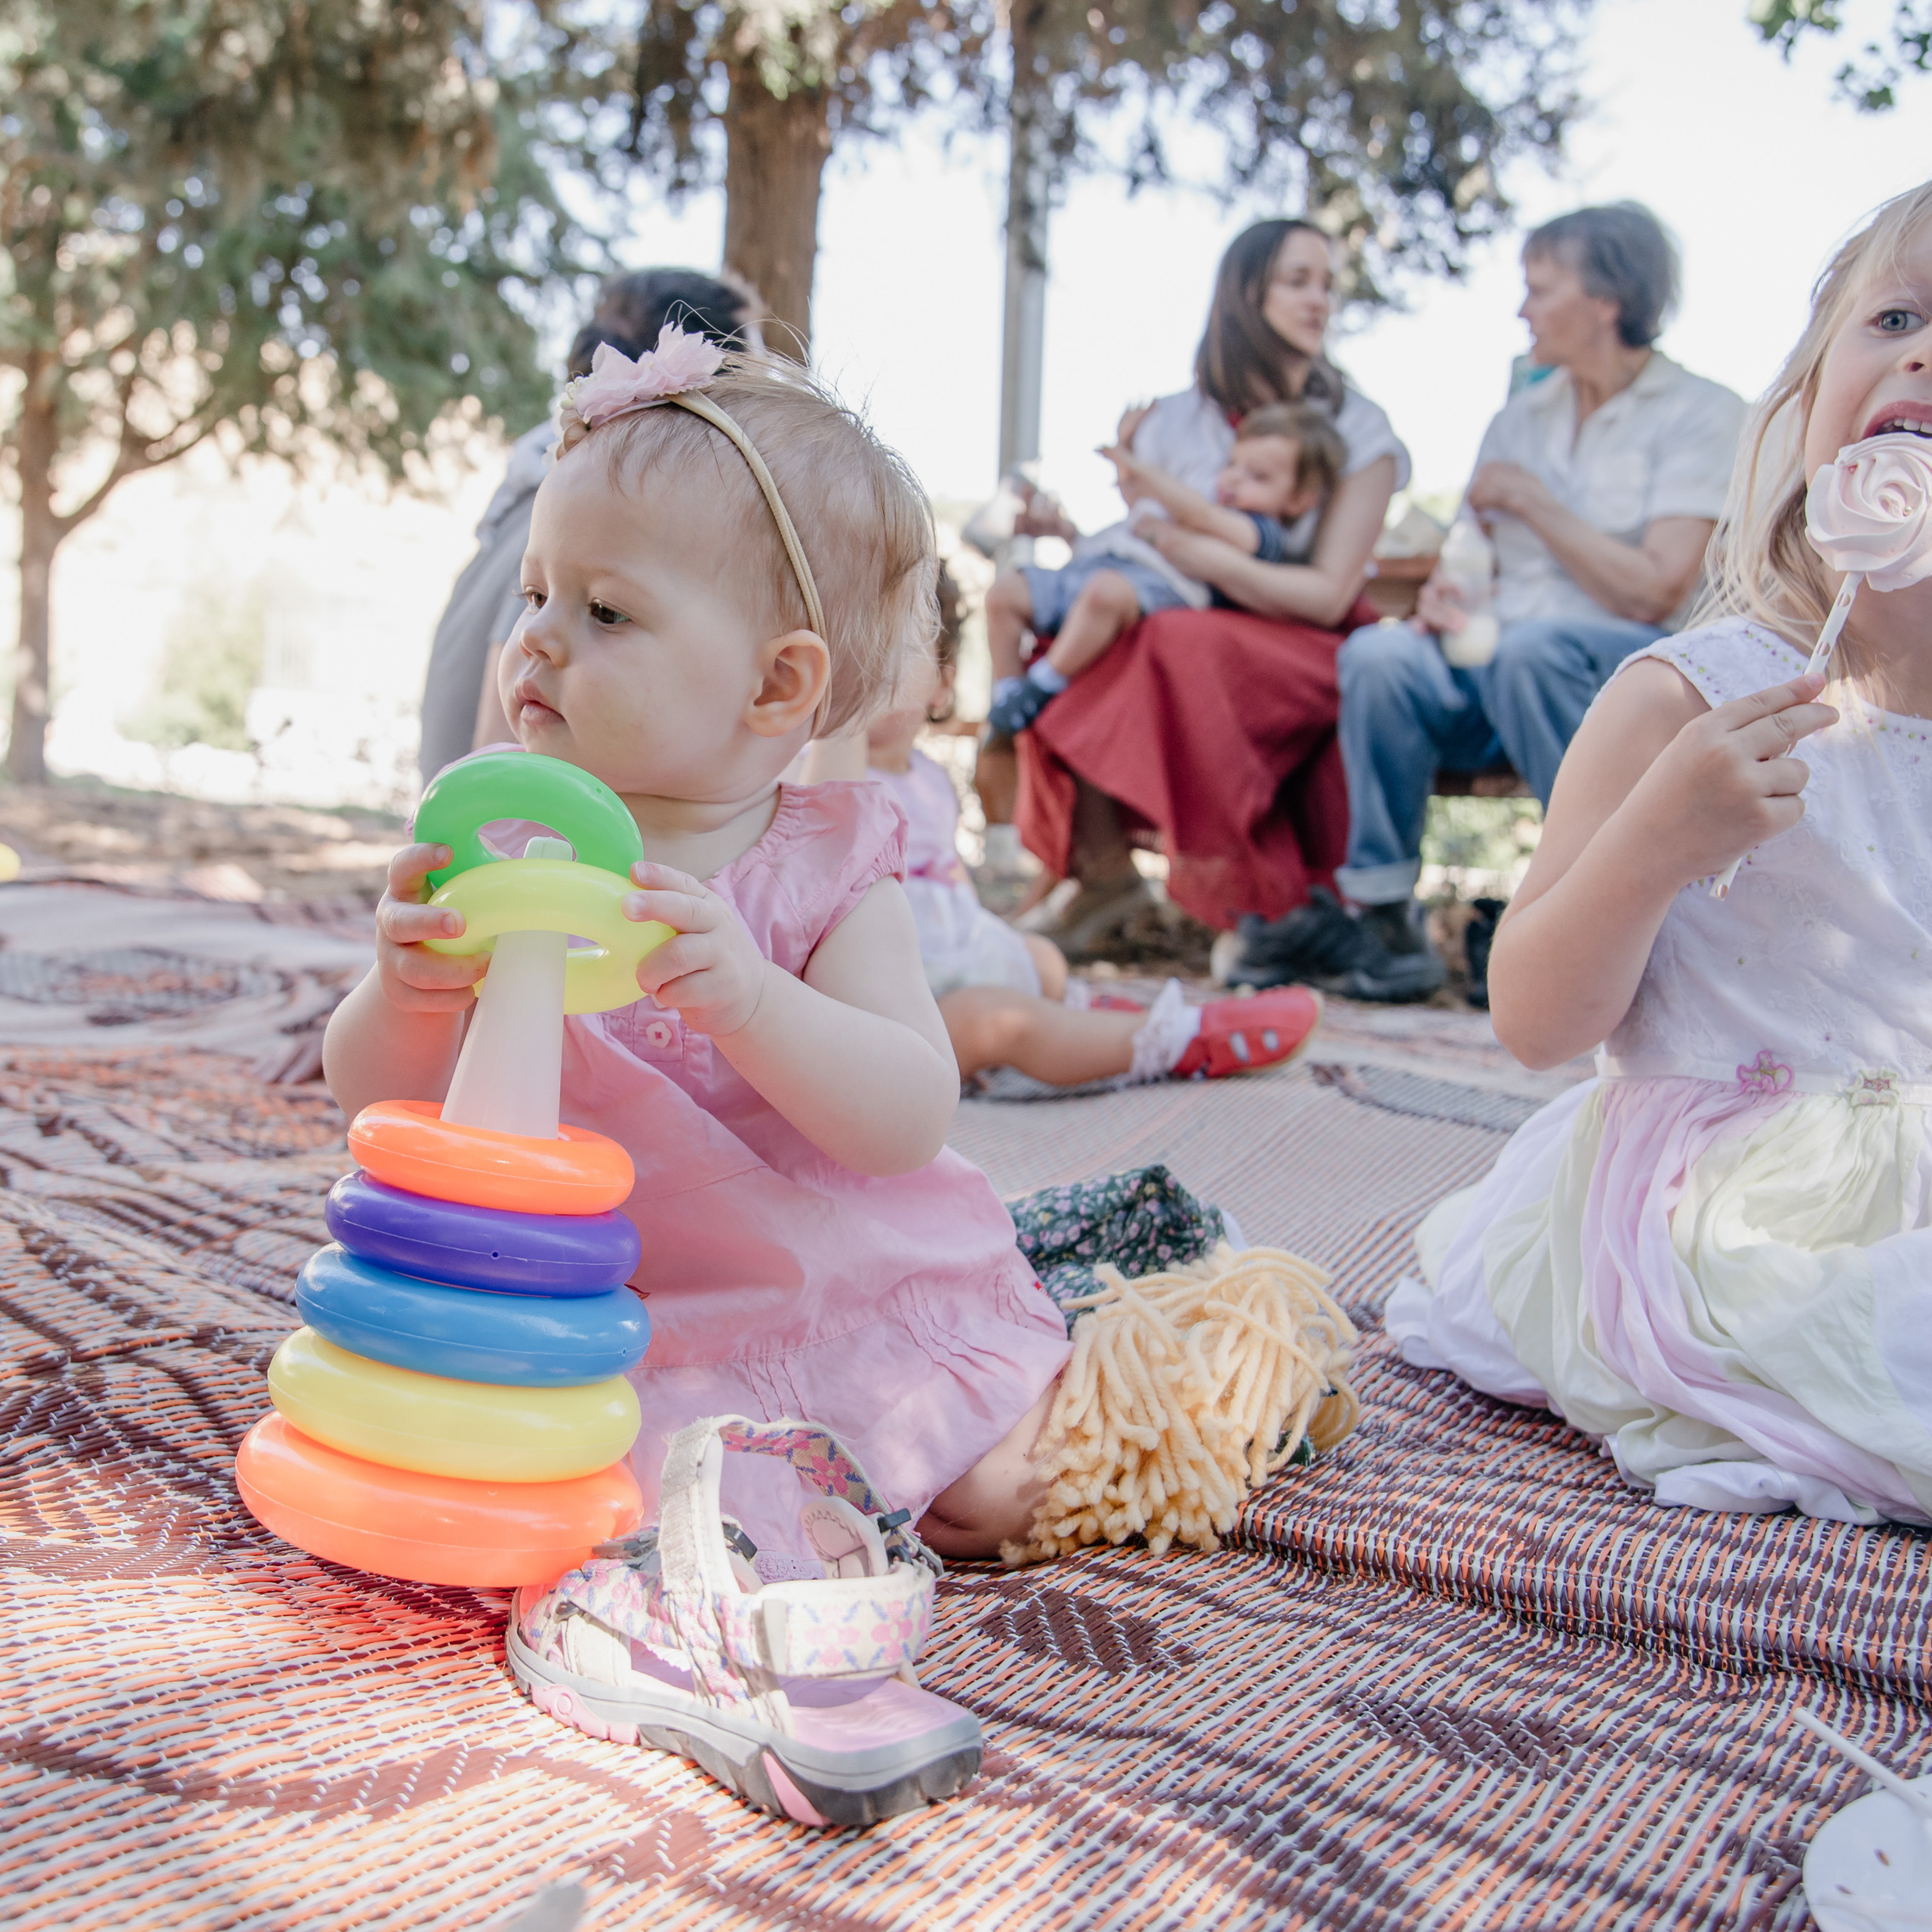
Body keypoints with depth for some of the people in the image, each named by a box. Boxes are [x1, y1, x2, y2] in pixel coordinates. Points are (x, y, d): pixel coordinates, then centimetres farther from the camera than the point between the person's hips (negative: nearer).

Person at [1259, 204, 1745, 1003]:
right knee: (1377, 654, -27)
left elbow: (1655, 593, -11)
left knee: (1532, 646, -38)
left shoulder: (1702, 413, 0)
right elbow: (1471, 560, 17)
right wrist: (1445, 596, -8)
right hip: (1498, 674, 5)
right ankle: (1381, 913, -23)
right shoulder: (1519, 418, 19)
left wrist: (1529, 498, -6)